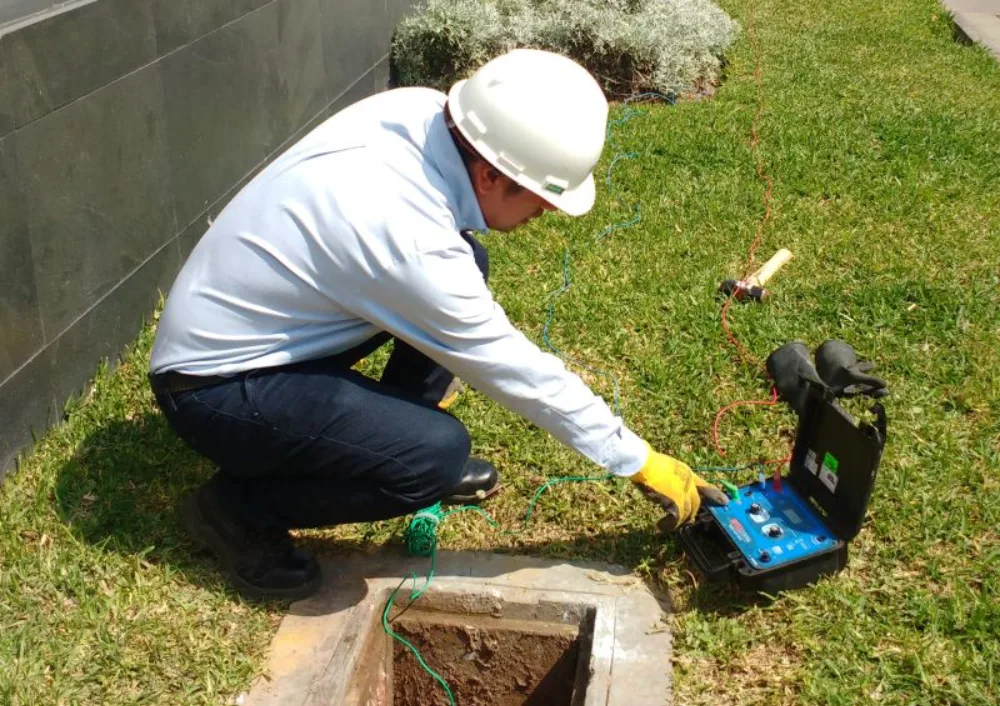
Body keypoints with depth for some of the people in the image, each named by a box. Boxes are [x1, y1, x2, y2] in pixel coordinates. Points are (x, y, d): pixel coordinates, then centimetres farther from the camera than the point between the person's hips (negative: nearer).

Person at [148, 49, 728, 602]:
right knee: (440, 453, -24)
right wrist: (640, 462, -10)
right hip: (216, 384, -8)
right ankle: (238, 508, -3)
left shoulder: (418, 110, -12)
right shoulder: (408, 237, -33)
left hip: (234, 324, 8)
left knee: (468, 262, 3)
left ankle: (396, 445, 17)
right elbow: (518, 371, -22)